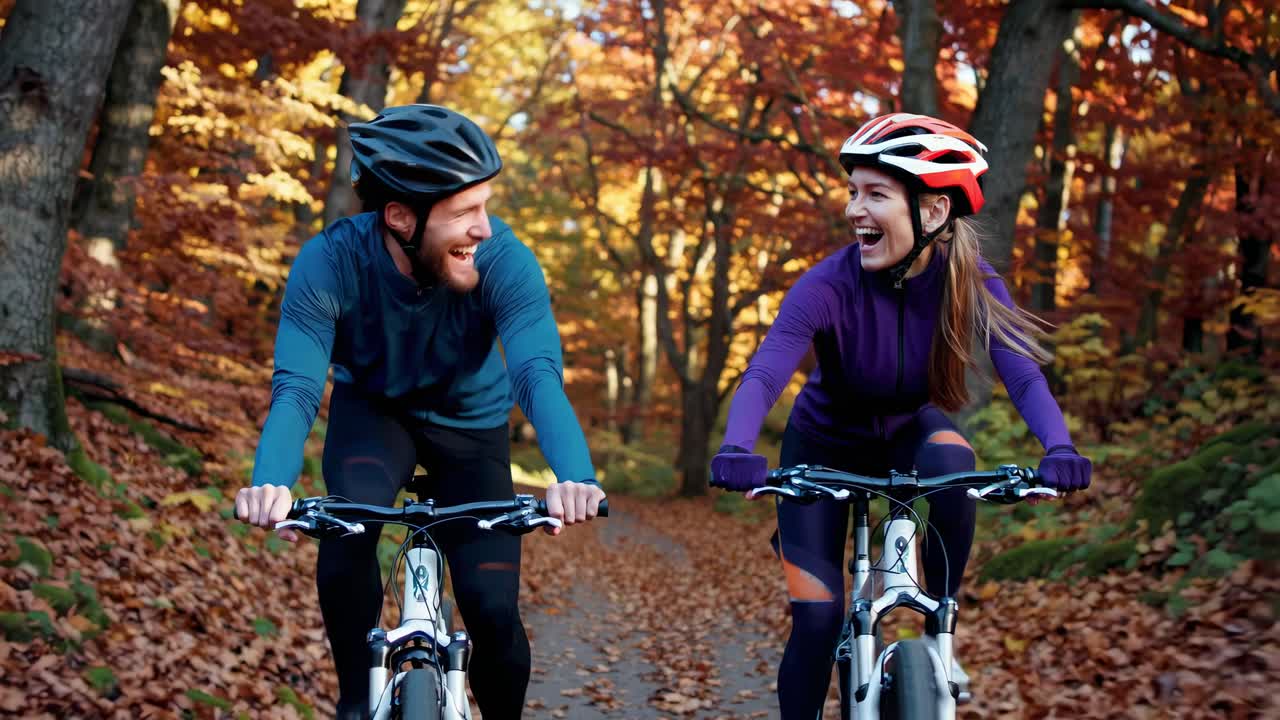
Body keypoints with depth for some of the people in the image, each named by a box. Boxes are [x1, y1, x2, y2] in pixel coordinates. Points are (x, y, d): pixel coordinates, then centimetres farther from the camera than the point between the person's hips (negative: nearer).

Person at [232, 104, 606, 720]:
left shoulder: (504, 261, -32)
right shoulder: (329, 263, -31)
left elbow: (538, 376, -42)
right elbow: (296, 388, -37)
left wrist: (574, 477, -61)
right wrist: (271, 483, -58)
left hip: (470, 421, 0)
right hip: (373, 410, 0)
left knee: (493, 610, -11)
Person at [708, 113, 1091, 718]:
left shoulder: (970, 283, -24)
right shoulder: (829, 286, -31)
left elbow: (1023, 374, -33)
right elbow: (763, 374, -42)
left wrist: (1059, 449, -53)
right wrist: (736, 450, -63)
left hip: (907, 433, 1)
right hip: (823, 448, -1)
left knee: (952, 462, -33)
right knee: (817, 619, -11)